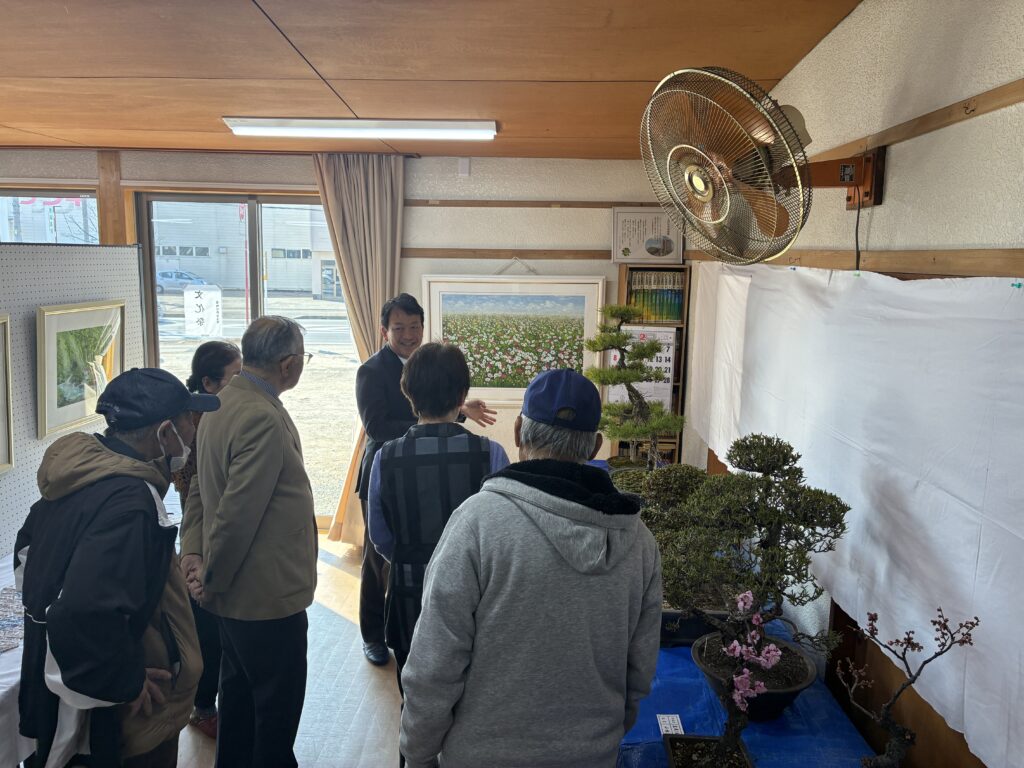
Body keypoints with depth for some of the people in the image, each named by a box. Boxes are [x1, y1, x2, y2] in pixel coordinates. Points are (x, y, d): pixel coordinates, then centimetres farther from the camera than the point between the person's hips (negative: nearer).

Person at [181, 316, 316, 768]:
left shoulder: (222, 403, 6)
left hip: (236, 591, 10)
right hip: (268, 593, -10)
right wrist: (212, 579, -14)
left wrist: (193, 549, 0)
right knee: (277, 712, 8)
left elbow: (201, 485, 9)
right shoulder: (263, 418, -25)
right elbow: (238, 511, -26)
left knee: (239, 693, 24)